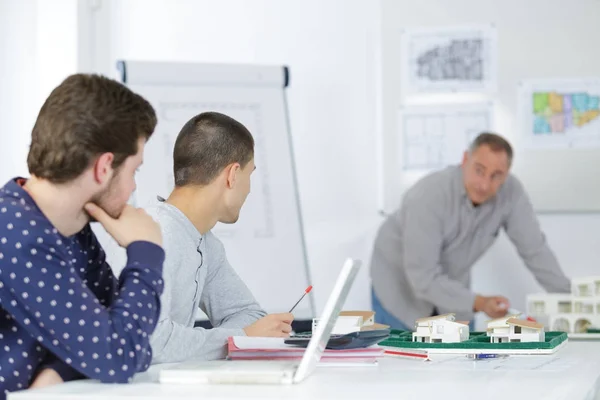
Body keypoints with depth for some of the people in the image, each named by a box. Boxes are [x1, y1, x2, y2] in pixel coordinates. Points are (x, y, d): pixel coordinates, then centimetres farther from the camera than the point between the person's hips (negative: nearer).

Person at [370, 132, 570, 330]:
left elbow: (534, 249, -11)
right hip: (400, 286, -4)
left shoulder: (511, 191, -21)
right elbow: (422, 277, -34)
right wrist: (478, 303, -42)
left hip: (451, 286, 4)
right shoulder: (428, 196, -34)